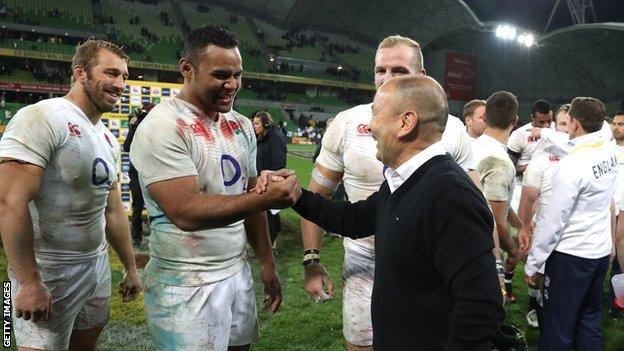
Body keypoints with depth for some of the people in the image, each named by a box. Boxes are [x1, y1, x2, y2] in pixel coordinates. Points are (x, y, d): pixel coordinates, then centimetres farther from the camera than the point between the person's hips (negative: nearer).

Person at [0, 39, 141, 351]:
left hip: (98, 265, 8)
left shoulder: (108, 139, 10)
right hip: (48, 272, -8)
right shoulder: (41, 119, -16)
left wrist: (131, 268, 17)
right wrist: (29, 282, -24)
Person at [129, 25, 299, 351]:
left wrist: (267, 263, 10)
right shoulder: (163, 126, -16)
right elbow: (185, 212, -26)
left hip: (238, 273, 7)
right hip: (187, 287, -6)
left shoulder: (241, 126, 7)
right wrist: (265, 199, -32)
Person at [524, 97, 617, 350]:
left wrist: (532, 263, -11)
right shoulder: (610, 151, -1)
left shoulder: (571, 166, -23)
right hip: (601, 250, 8)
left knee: (557, 328, 5)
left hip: (571, 254, -8)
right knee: (589, 317, 22)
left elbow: (552, 221, -20)